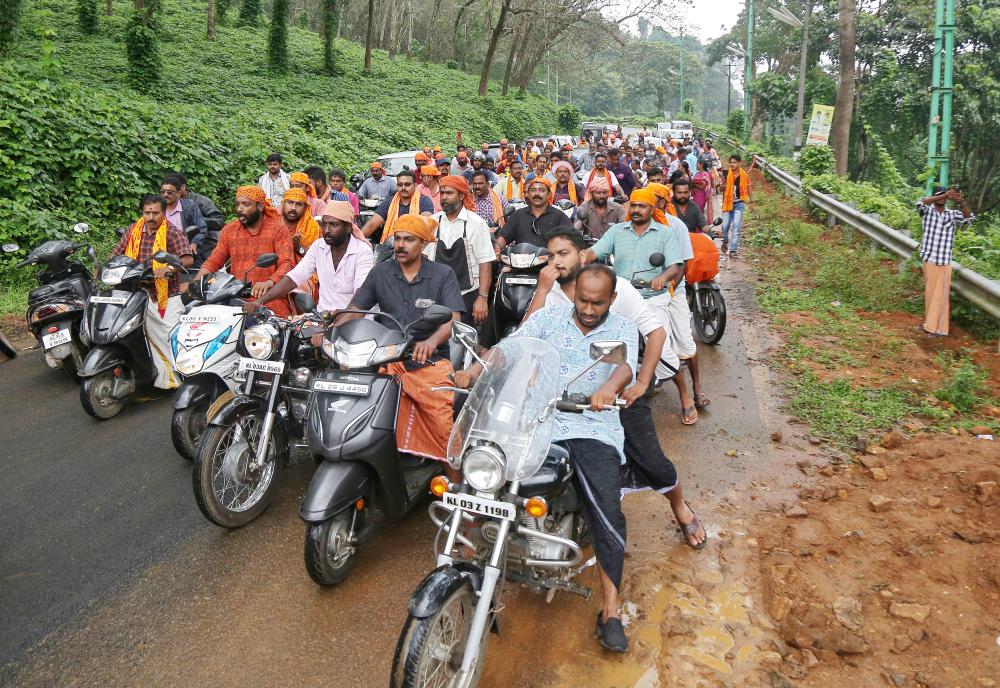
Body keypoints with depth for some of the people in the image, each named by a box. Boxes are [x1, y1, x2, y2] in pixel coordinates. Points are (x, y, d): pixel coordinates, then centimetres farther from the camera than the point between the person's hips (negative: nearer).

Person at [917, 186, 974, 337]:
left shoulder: (952, 215, 7)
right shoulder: (927, 212, 2)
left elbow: (968, 217, -10)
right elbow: (920, 203, -19)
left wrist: (961, 203, -27)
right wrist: (944, 195, -30)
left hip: (945, 262, 1)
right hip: (929, 260, -1)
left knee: (942, 294, 1)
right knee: (930, 292, 7)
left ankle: (938, 327, 7)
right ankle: (930, 324, 19)